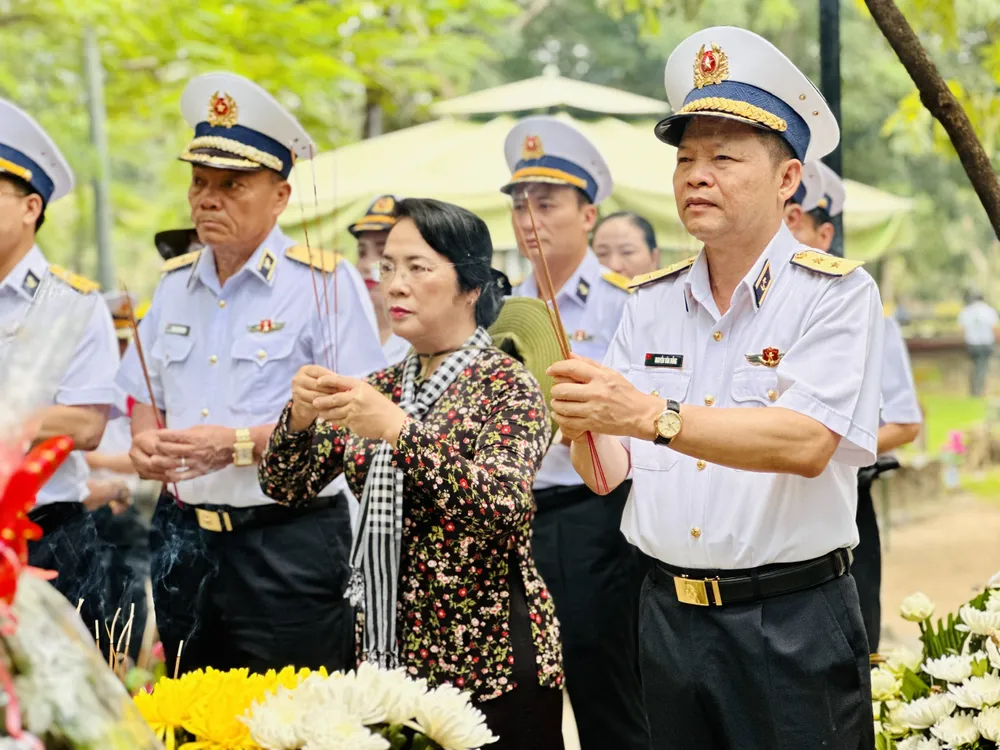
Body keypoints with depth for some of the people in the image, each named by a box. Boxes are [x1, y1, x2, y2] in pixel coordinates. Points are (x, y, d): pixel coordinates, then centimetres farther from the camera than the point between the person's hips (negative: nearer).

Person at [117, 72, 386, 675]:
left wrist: (240, 444, -20)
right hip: (184, 540, 6)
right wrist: (146, 443, -2)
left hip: (288, 544, -6)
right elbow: (148, 400, 21)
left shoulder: (324, 281, -7)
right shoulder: (175, 285, 13)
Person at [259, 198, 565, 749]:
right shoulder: (380, 389, 9)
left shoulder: (507, 386, -9)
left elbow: (503, 507, -24)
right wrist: (300, 415, -14)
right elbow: (284, 487, 6)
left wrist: (399, 429, -32)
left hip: (489, 666, -5)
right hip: (386, 659, 6)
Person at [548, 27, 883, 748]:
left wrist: (652, 415, -32)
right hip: (667, 614, 5)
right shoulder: (651, 304, 9)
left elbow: (806, 444, -24)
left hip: (792, 625, -5)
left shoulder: (836, 293, -7)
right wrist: (582, 428, -16)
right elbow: (608, 472, 6)